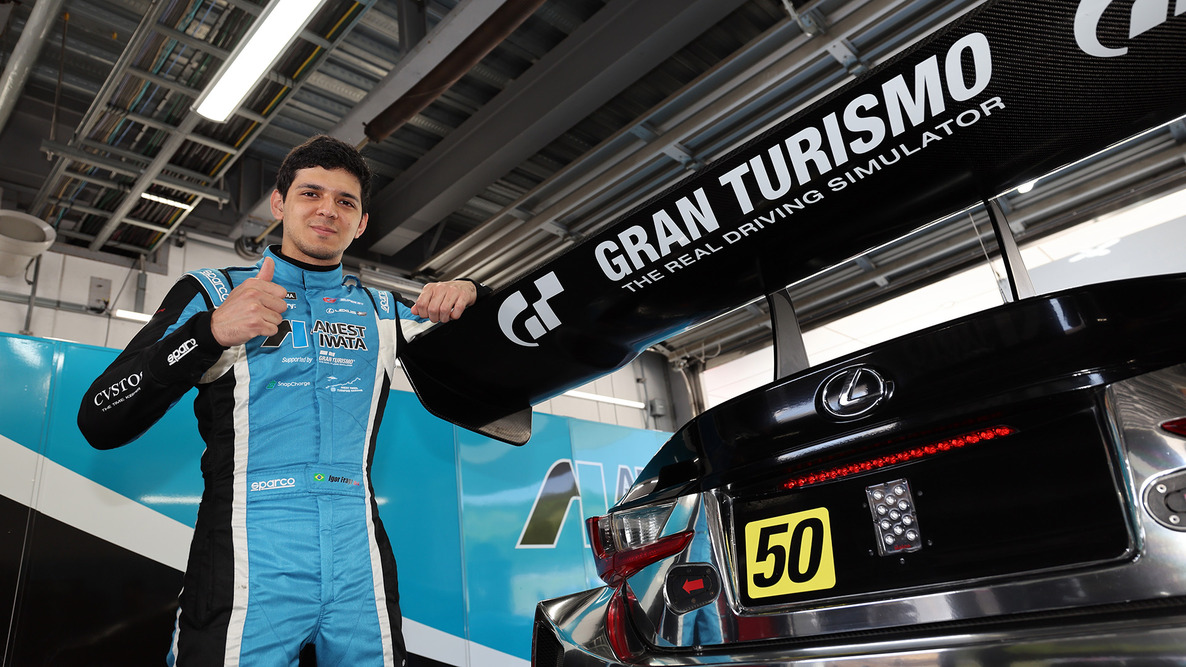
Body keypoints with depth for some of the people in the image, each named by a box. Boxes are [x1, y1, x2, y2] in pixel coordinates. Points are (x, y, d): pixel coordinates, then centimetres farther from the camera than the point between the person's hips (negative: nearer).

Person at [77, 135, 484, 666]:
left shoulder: (383, 312, 15)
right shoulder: (212, 293, 7)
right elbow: (100, 424, -2)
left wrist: (467, 296, 0)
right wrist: (210, 332, -18)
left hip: (360, 572, 3)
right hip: (246, 572, -2)